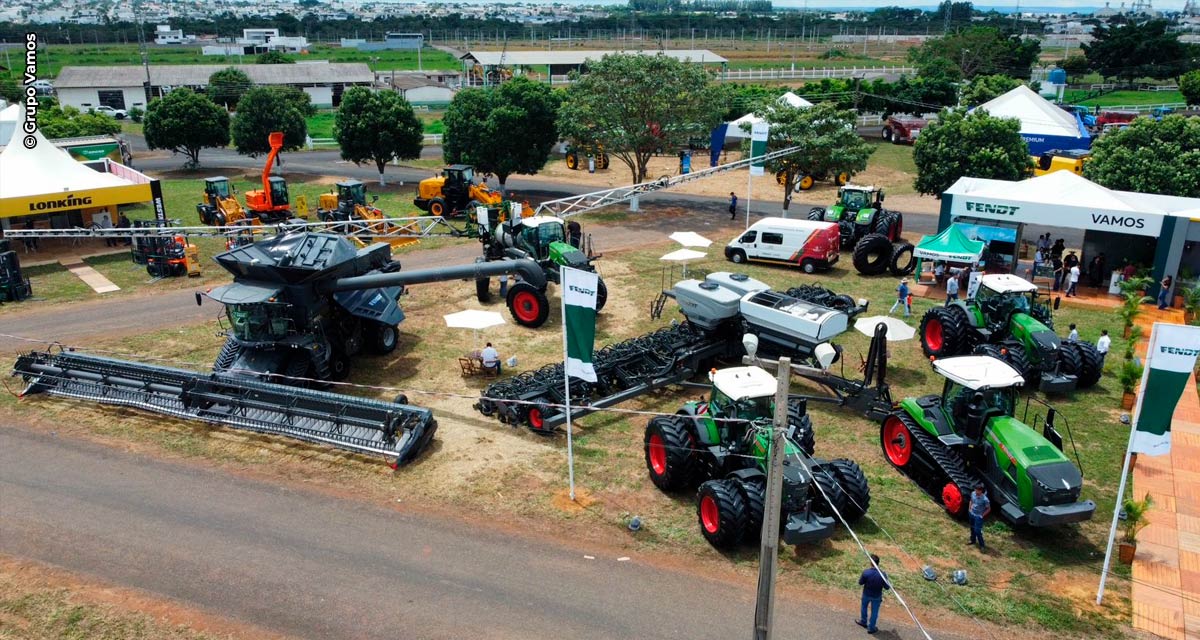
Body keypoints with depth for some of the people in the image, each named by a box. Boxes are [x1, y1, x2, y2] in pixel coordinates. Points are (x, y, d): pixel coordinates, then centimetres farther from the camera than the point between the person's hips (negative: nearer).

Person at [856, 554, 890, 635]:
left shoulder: (866, 572, -28)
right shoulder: (882, 574, -28)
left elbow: (860, 582, -13)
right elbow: (886, 587, -16)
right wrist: (889, 586, 7)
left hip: (866, 594, 1)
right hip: (876, 597, -1)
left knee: (864, 607, 29)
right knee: (874, 612, 20)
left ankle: (863, 622, 50)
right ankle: (871, 628, 37)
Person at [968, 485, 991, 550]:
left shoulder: (985, 499, -28)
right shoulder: (973, 494, -11)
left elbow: (989, 509, -13)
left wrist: (982, 515, -11)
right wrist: (969, 509, 6)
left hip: (978, 516, -6)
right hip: (972, 514, 6)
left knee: (977, 531, -4)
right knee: (972, 528, 23)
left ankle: (982, 545, 12)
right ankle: (973, 540, 45)